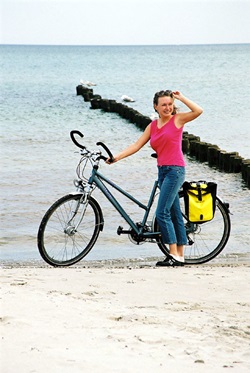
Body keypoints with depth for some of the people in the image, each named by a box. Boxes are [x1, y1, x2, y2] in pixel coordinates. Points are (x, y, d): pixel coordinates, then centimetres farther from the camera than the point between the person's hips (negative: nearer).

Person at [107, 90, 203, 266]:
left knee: (162, 213, -13)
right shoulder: (153, 126, 14)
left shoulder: (177, 119, -2)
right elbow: (137, 145, 11)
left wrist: (181, 97, -10)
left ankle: (174, 255, -10)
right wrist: (116, 157, 3)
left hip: (175, 170, -7)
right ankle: (180, 255, 14)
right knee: (174, 214, 10)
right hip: (162, 170, 7)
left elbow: (199, 111, -16)